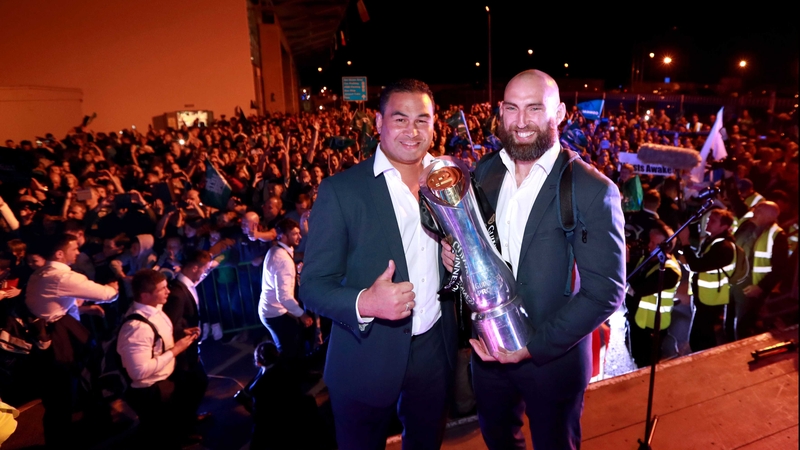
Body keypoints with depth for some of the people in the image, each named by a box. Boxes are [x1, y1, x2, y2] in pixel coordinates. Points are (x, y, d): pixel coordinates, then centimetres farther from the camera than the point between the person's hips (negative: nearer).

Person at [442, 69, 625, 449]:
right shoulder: (484, 171, -2)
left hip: (553, 357, -4)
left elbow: (605, 291, -19)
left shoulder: (593, 190, -18)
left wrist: (534, 346, -21)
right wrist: (454, 254, -15)